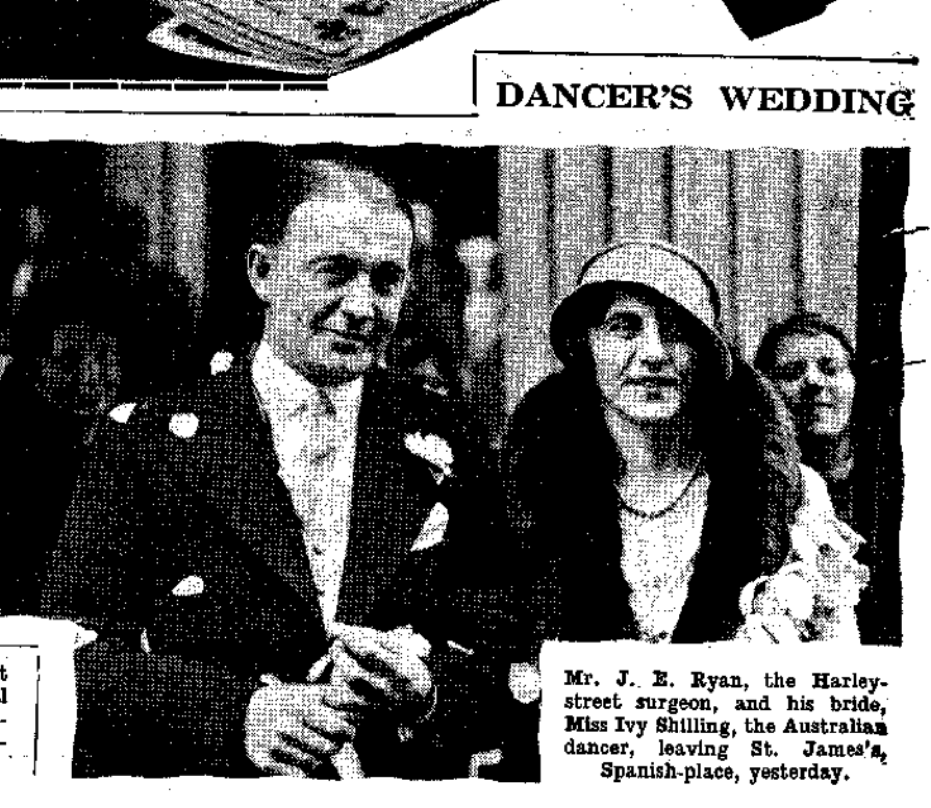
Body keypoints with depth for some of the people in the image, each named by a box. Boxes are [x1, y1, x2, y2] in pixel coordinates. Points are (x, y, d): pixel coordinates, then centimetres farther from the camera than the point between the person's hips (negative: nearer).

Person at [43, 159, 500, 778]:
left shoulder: (438, 441, 5)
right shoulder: (147, 436, -1)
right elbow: (77, 648, -5)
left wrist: (427, 691, -13)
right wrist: (236, 710, -16)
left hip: (406, 792, 2)